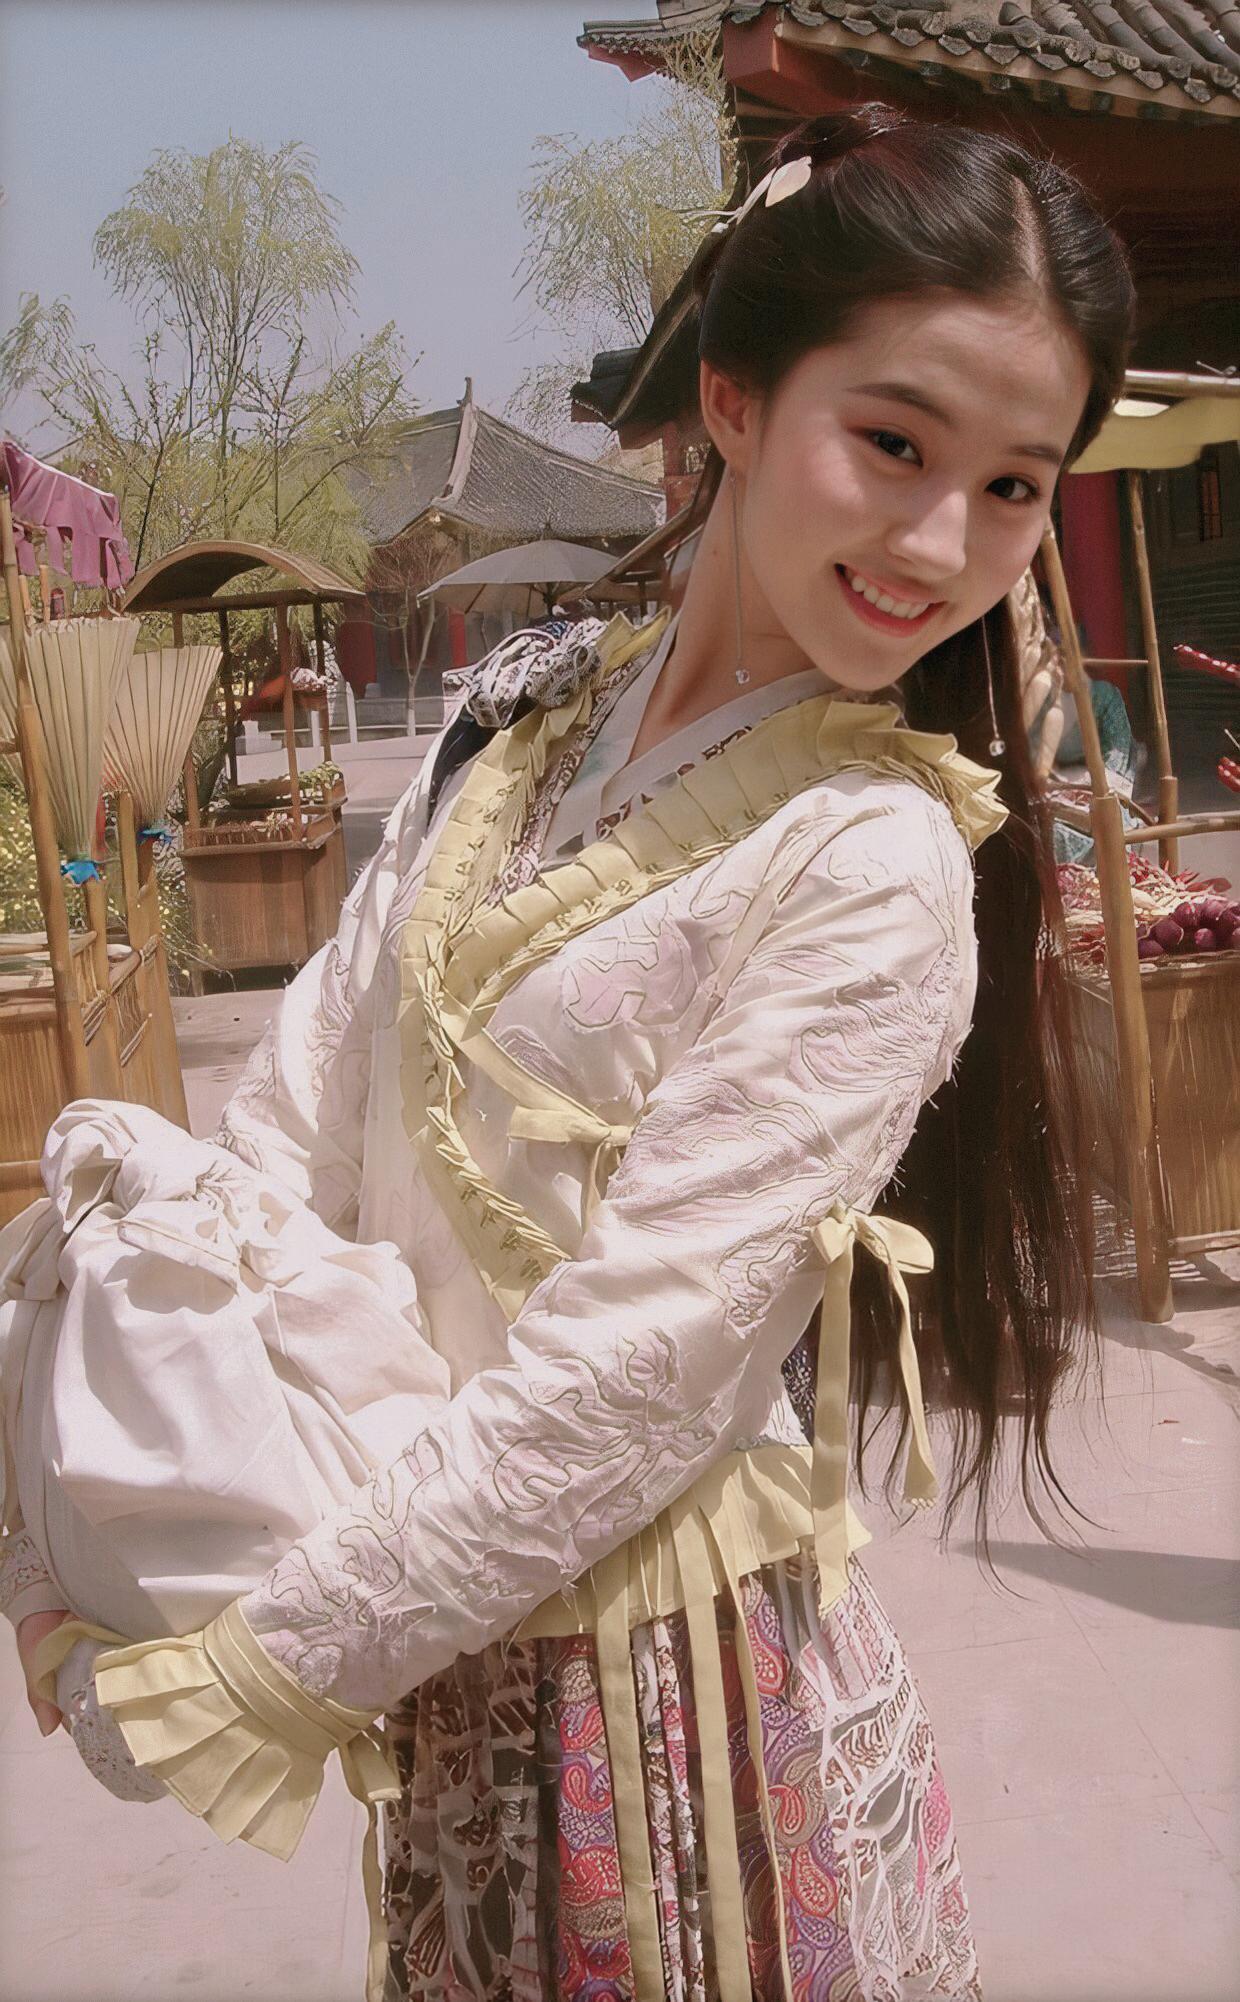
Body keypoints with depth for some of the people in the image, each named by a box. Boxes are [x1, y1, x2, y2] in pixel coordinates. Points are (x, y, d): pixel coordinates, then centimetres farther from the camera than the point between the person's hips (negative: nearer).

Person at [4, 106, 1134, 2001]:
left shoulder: (879, 868, -19)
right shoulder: (526, 721, 1)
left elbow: (629, 1367, -22)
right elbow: (306, 1107, 0)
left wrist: (256, 1671, -16)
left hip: (679, 1677, -5)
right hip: (446, 1652, 6)